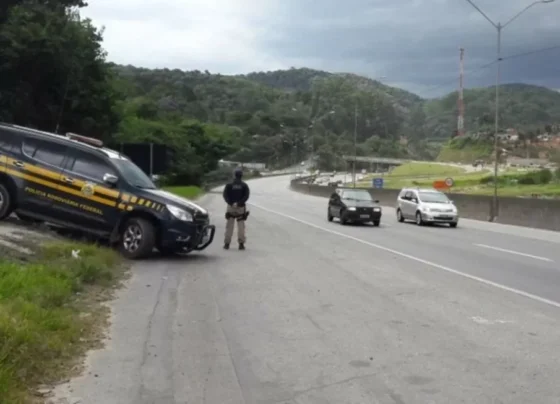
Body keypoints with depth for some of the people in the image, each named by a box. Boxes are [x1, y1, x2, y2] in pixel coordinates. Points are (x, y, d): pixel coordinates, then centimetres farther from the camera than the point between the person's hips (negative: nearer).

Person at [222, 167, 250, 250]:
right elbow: (246, 196, -9)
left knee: (229, 226, 6)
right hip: (241, 208, 0)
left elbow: (225, 196, -7)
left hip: (230, 207, 0)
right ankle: (241, 243, -1)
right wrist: (239, 203, -15)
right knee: (241, 226, 3)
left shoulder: (229, 185, 2)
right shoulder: (244, 185, 1)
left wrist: (231, 203, -12)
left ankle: (227, 243, 5)